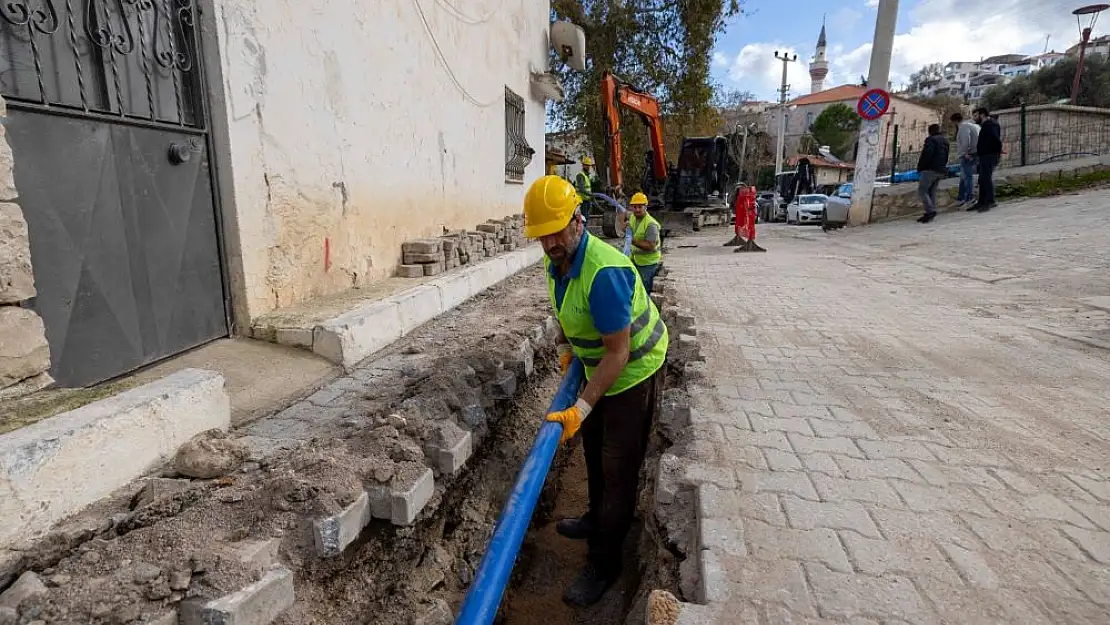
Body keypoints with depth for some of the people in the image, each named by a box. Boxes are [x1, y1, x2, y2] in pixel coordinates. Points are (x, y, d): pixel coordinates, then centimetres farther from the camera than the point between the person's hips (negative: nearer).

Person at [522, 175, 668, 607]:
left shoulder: (603, 272, -35)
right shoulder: (556, 261, -6)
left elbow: (618, 353, -32)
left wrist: (580, 409, -33)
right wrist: (564, 347, 8)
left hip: (634, 370, -9)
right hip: (600, 363, 9)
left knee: (619, 467, 2)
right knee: (593, 445, 24)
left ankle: (603, 563, 18)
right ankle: (598, 519, 47)